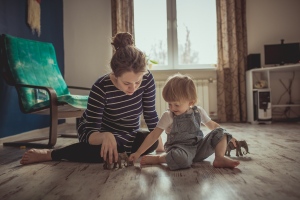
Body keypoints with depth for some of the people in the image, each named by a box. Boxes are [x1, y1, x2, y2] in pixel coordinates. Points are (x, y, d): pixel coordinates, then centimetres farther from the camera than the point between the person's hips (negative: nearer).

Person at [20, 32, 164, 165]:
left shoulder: (147, 79, -22)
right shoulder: (101, 87, -31)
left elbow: (150, 114, -9)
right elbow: (89, 132, -33)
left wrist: (159, 144, -7)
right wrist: (106, 136, -54)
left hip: (128, 137, 5)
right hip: (101, 135, -4)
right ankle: (51, 154, -14)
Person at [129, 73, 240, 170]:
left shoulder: (198, 111, 5)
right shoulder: (168, 116, -6)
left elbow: (212, 125, 21)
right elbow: (153, 136, -6)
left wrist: (228, 137, 18)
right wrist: (138, 153, -10)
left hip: (199, 148, 4)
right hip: (181, 149, -4)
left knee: (220, 132, -7)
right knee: (180, 157, -39)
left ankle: (220, 158, -3)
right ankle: (158, 158, -13)